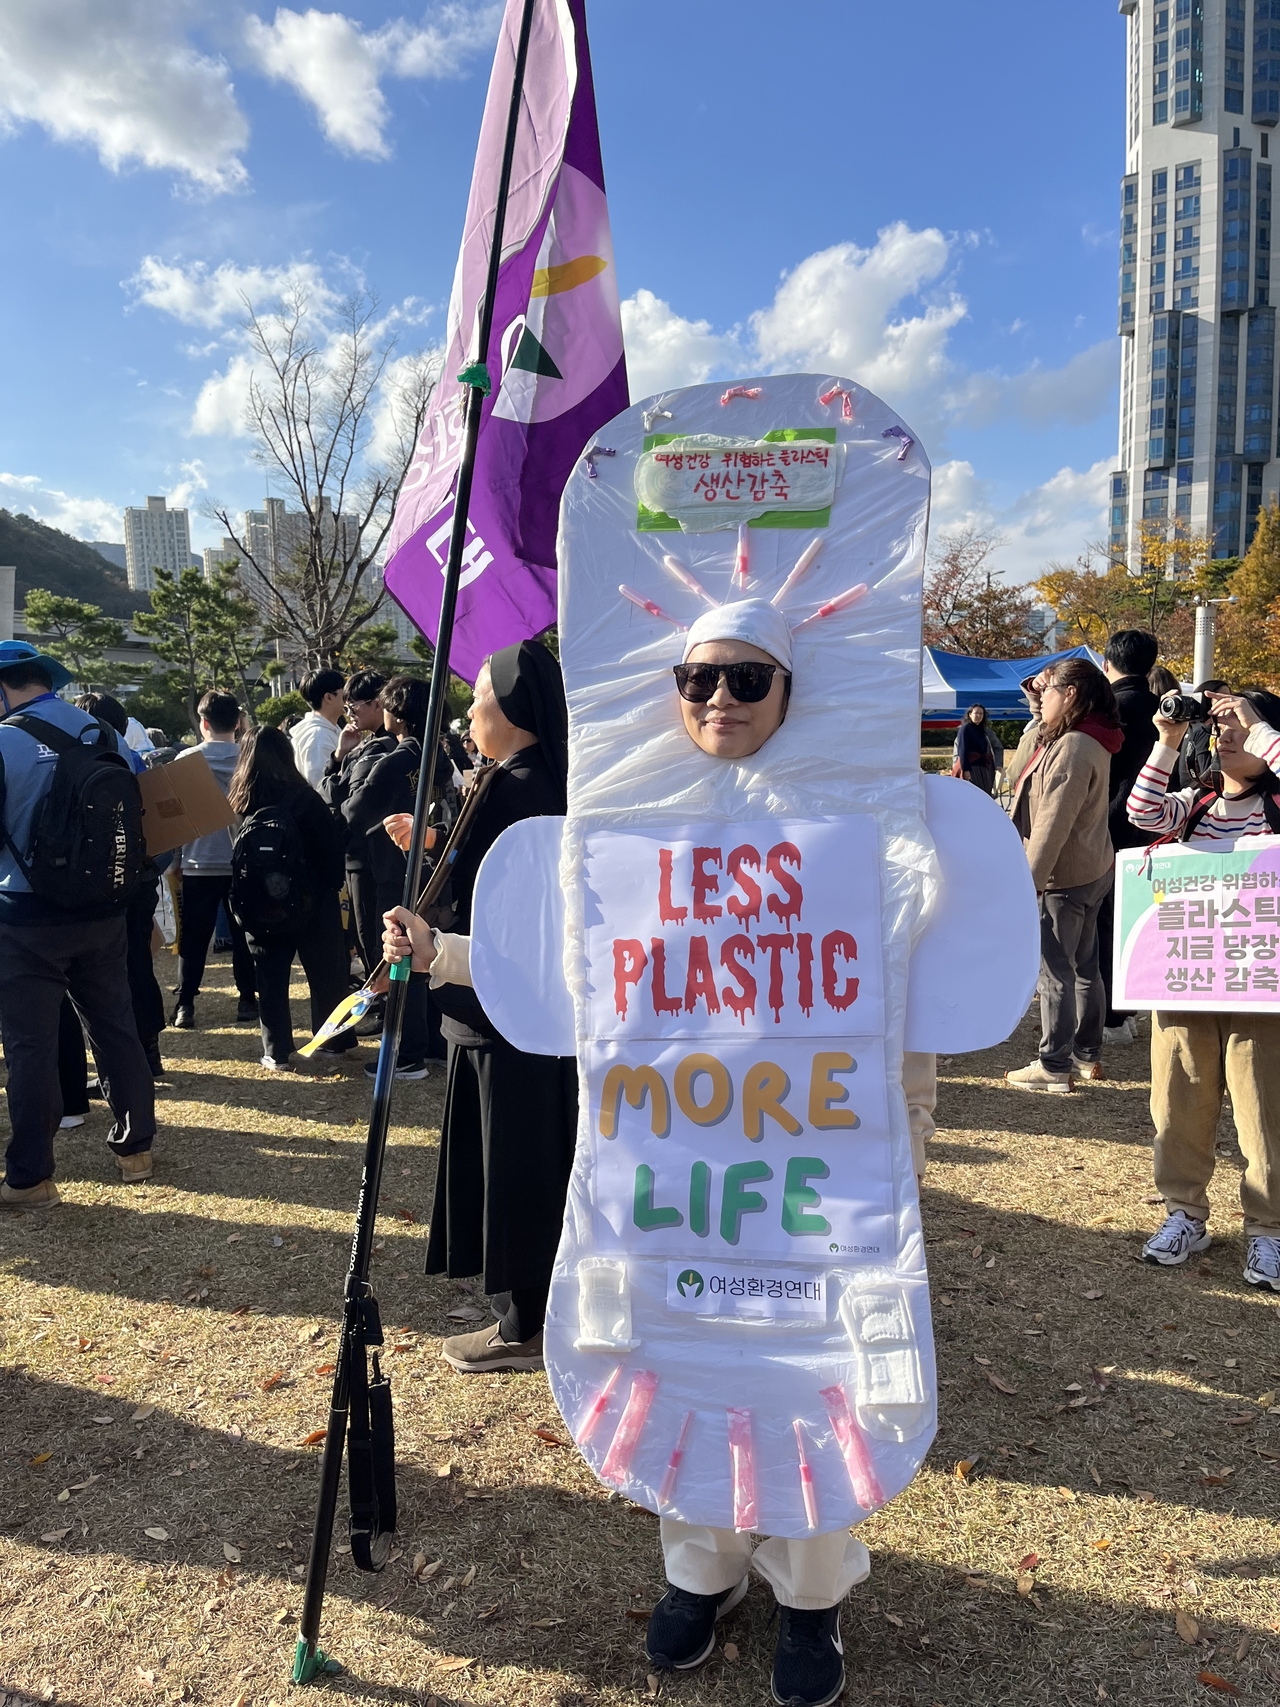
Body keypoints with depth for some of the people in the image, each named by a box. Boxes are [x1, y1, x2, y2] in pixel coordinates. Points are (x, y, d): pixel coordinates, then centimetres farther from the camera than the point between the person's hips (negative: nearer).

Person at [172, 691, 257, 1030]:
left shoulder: (187, 759, -5)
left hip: (200, 862, -1)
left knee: (193, 938, 6)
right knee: (244, 935, 9)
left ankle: (185, 1005, 5)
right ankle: (247, 1001, 9)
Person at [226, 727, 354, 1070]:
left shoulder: (238, 801, -2)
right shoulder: (303, 797, -11)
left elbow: (235, 854, 3)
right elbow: (333, 843, -8)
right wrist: (332, 886, 4)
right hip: (311, 899, -2)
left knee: (271, 978, 8)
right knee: (324, 972, 11)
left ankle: (277, 1053, 10)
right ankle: (333, 1042, 19)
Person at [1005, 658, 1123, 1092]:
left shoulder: (1071, 749, -21)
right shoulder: (1090, 742, 8)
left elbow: (1051, 827, -25)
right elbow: (1021, 767, 16)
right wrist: (1036, 707, 8)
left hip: (1064, 878, -10)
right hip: (1091, 871, 10)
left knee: (1055, 972, -1)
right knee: (1084, 966, 18)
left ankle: (1054, 1066, 7)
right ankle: (1087, 1054, 30)